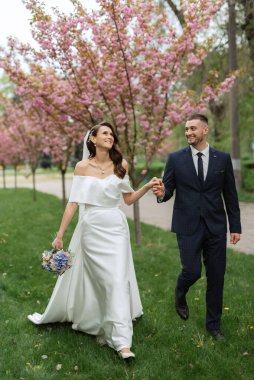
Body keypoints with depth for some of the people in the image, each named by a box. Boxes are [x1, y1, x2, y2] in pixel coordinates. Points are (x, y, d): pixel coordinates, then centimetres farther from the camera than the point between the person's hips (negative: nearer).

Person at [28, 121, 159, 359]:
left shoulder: (121, 165, 3)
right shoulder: (82, 167, -2)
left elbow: (128, 199, 9)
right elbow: (73, 202, -3)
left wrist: (148, 186, -7)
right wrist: (60, 234, -4)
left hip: (115, 228, 1)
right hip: (91, 228, -1)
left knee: (118, 279, -5)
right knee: (98, 279, 5)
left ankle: (121, 341, 1)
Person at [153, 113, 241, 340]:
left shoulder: (223, 158, 3)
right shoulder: (176, 159, 1)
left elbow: (230, 195, 6)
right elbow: (168, 190, 1)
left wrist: (235, 227, 4)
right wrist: (161, 193, -24)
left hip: (216, 226, 2)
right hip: (188, 226, -1)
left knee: (216, 276, 6)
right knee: (192, 272, -6)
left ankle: (213, 324, 25)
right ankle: (180, 295, 31)